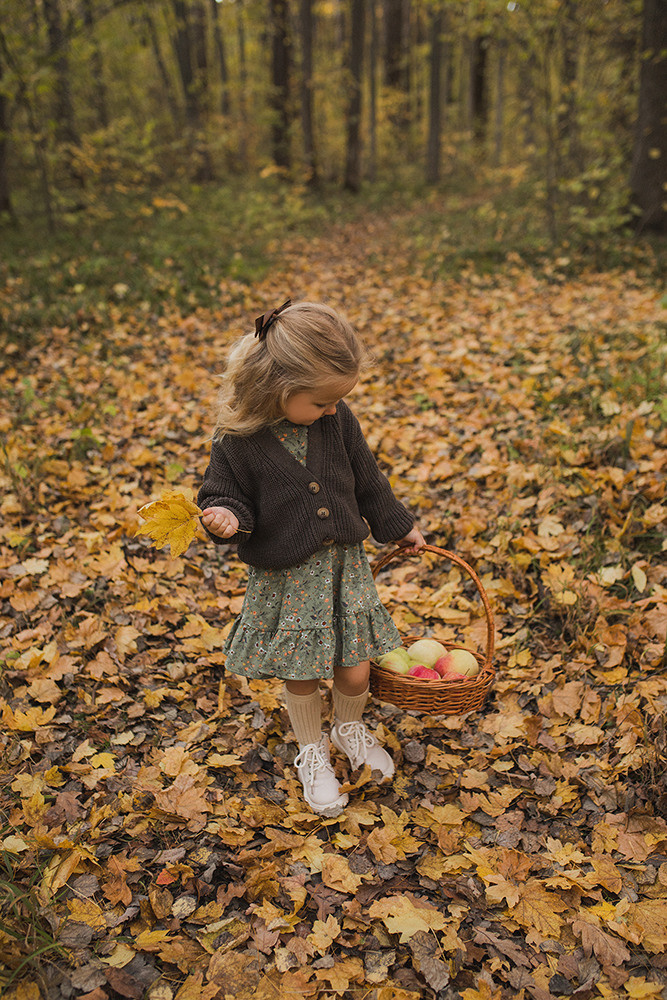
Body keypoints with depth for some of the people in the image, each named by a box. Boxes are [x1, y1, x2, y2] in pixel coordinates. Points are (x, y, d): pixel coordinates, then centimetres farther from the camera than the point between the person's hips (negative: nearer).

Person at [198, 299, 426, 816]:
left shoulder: (338, 421, -7)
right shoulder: (238, 441, -18)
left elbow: (368, 480, 7)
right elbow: (223, 494, -6)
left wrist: (401, 527, 17)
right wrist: (226, 516, -30)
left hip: (347, 565, 3)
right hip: (286, 579, -3)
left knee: (355, 670, 11)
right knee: (301, 675, 13)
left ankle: (350, 729, 44)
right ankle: (312, 751, 40)